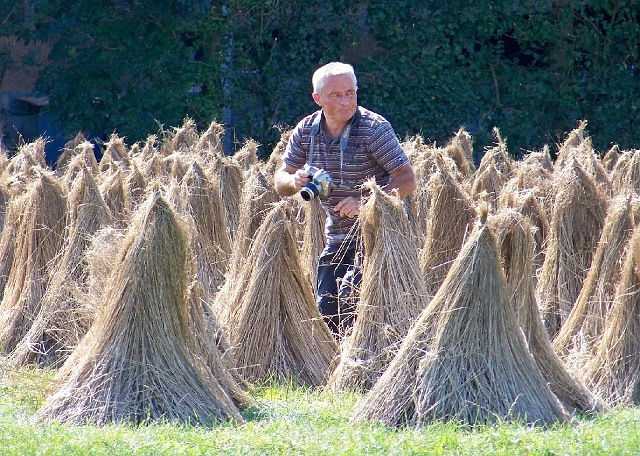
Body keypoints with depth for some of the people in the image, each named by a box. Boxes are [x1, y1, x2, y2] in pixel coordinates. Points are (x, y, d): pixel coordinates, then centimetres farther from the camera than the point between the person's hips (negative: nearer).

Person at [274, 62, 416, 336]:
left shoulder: (374, 128, -15)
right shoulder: (306, 131, 0)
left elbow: (407, 180, -17)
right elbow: (280, 183, 7)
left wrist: (366, 202, -30)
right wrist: (295, 181, -18)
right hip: (336, 238, 6)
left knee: (350, 295, -19)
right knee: (326, 305, 6)